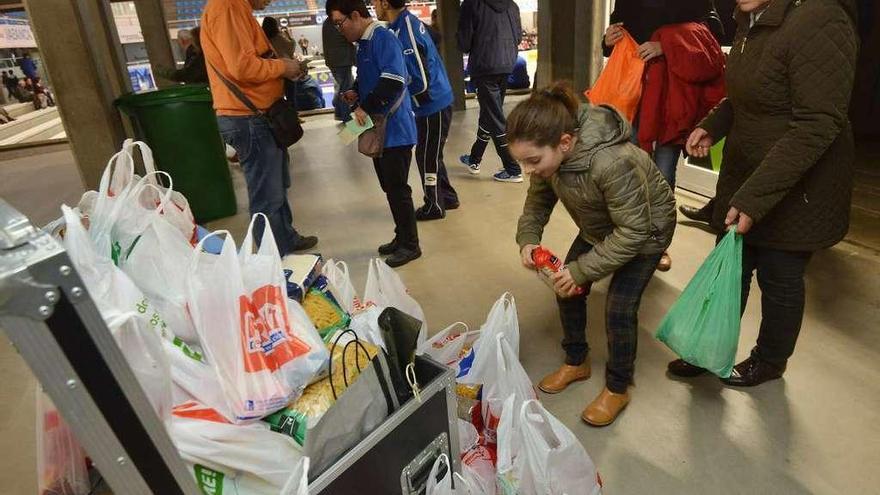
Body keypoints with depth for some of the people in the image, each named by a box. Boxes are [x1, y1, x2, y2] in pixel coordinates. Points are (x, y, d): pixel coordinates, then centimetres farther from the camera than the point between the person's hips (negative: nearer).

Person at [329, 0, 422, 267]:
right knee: (389, 186, 14)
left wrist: (366, 108, -20)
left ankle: (410, 245, 10)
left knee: (397, 188, -3)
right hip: (378, 128, 9)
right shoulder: (363, 43, 14)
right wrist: (356, 93, 8)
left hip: (394, 128, -9)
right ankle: (401, 237, 28)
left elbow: (393, 81, -26)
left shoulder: (383, 39, -14)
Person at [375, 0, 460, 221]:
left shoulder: (405, 31, -22)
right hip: (433, 103, 9)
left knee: (427, 156, 3)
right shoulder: (406, 23, 7)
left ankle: (434, 206, 18)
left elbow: (421, 81, -24)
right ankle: (447, 196, 31)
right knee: (431, 154, 19)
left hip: (432, 105, -9)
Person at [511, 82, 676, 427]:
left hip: (646, 229, -7)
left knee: (619, 309, -11)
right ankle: (576, 362, 28)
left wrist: (582, 270, -32)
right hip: (599, 226, 7)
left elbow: (633, 232, -34)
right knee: (567, 290, 5)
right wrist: (527, 238, -20)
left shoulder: (613, 163, -43)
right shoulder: (550, 152, -21)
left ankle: (618, 388, 14)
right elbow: (539, 198, -4)